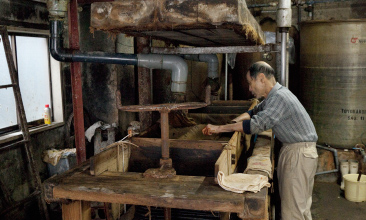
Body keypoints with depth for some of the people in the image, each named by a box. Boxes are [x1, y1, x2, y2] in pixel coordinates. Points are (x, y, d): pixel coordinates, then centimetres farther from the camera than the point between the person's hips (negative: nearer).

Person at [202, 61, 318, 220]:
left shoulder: (279, 97, -21)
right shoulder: (273, 96, 12)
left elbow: (256, 124, -27)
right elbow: (254, 112, 20)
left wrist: (219, 128, -22)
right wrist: (234, 122, 1)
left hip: (299, 153, -10)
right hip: (291, 150, 10)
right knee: (301, 204, 17)